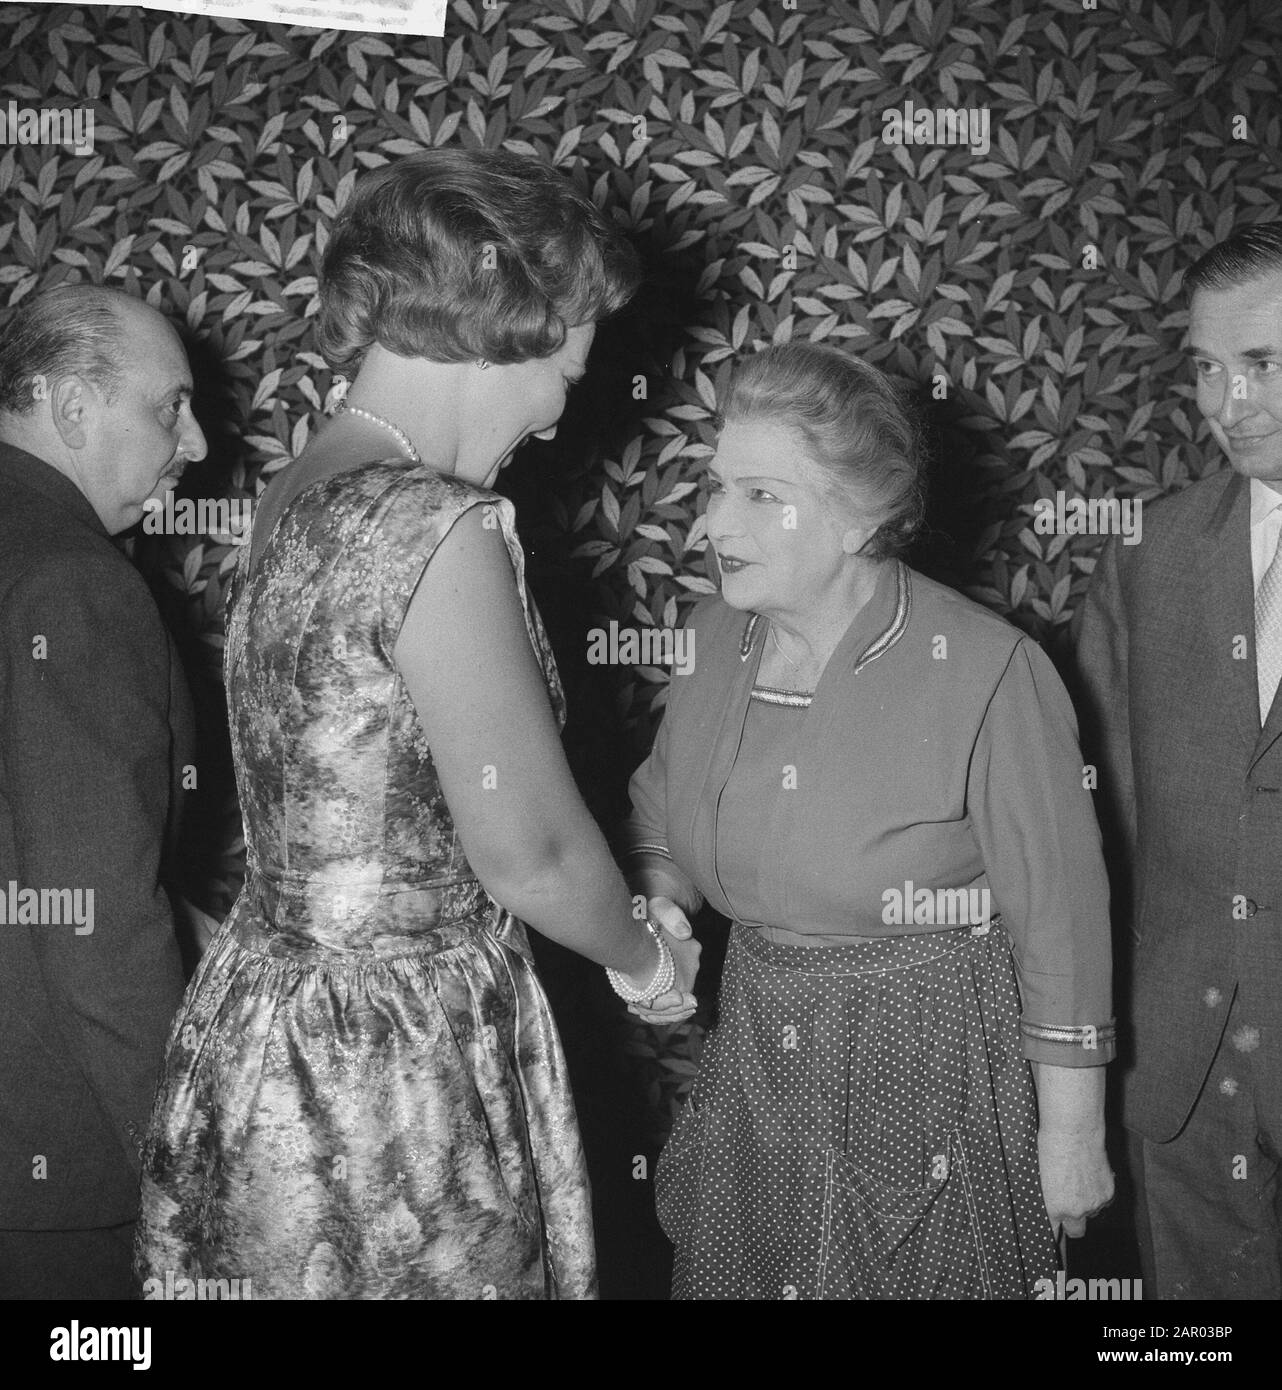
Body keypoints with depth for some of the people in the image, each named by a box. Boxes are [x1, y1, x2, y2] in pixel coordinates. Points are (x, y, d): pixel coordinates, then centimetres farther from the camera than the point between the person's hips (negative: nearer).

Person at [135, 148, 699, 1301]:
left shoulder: (302, 495, 5)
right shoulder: (434, 527, -21)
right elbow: (528, 849, -19)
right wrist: (646, 959, 2)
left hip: (262, 1027, 9)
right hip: (393, 1069, -9)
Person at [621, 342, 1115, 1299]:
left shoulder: (985, 671, -21)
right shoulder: (721, 634, -3)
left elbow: (1060, 917, -14)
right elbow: (664, 809, 13)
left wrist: (1074, 1134, -8)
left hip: (931, 1076, -5)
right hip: (755, 1066, 6)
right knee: (733, 1276, 19)